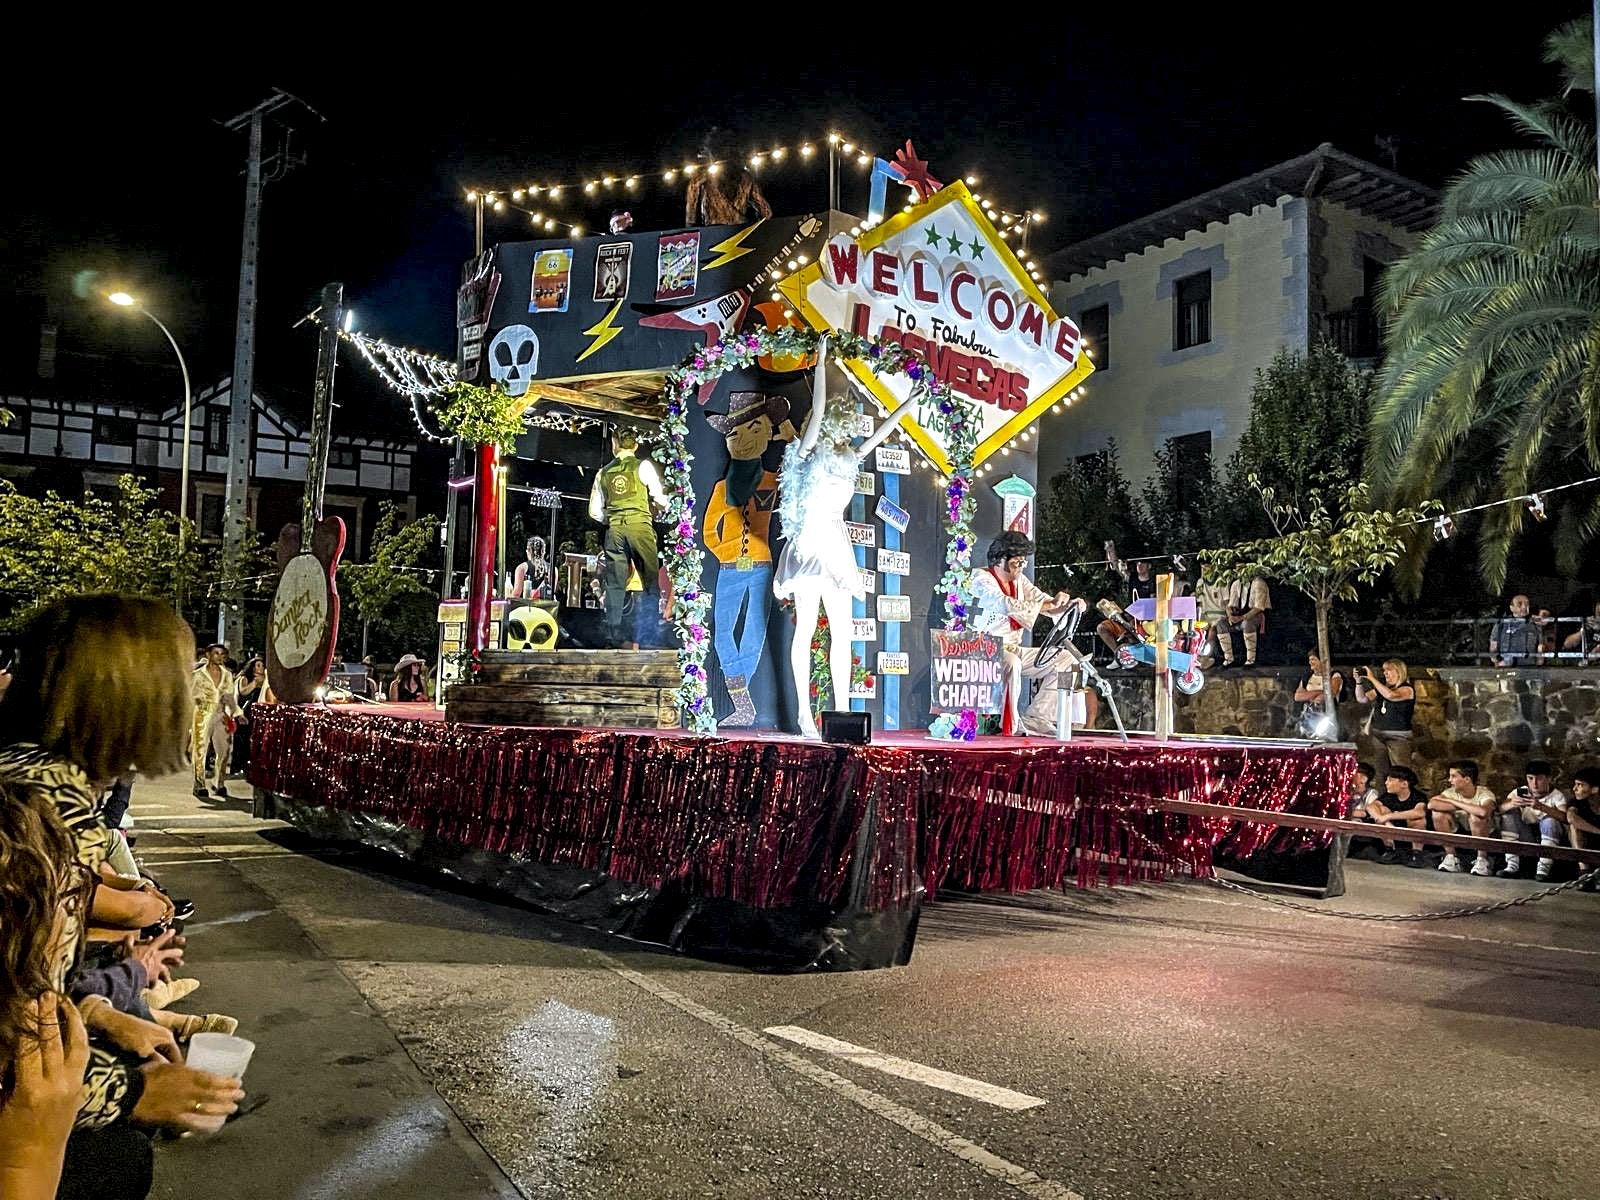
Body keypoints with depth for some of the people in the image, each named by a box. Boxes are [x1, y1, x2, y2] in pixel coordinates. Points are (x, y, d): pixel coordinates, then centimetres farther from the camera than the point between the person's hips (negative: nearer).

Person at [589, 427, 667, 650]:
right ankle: (644, 637, -7)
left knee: (615, 584, 5)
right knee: (651, 581, 0)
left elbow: (594, 511, 13)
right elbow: (659, 499, 0)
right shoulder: (643, 466, 3)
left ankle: (617, 637, 3)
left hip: (613, 529, 4)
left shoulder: (604, 472, 13)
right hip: (639, 524, -4)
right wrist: (660, 508, 22)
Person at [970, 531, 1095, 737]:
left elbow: (1048, 603, 12)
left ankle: (1036, 720, -8)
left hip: (1013, 649, 9)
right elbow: (1007, 606, -29)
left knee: (1064, 659, 0)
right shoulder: (981, 579, -11)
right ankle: (1009, 725, -28)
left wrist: (1071, 604, -10)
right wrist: (1047, 604, -28)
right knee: (1012, 663, -39)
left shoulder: (1019, 580, 14)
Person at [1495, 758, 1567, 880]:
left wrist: (1542, 807, -46)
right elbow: (1499, 809, -17)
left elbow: (1565, 817, -31)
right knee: (1508, 814, -16)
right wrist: (1511, 804, -39)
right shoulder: (1519, 792, -1)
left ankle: (1544, 868, -25)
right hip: (1527, 839, 3)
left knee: (1550, 819, -29)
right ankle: (1512, 865, -17)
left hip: (1551, 838, -3)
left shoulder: (1557, 796, -10)